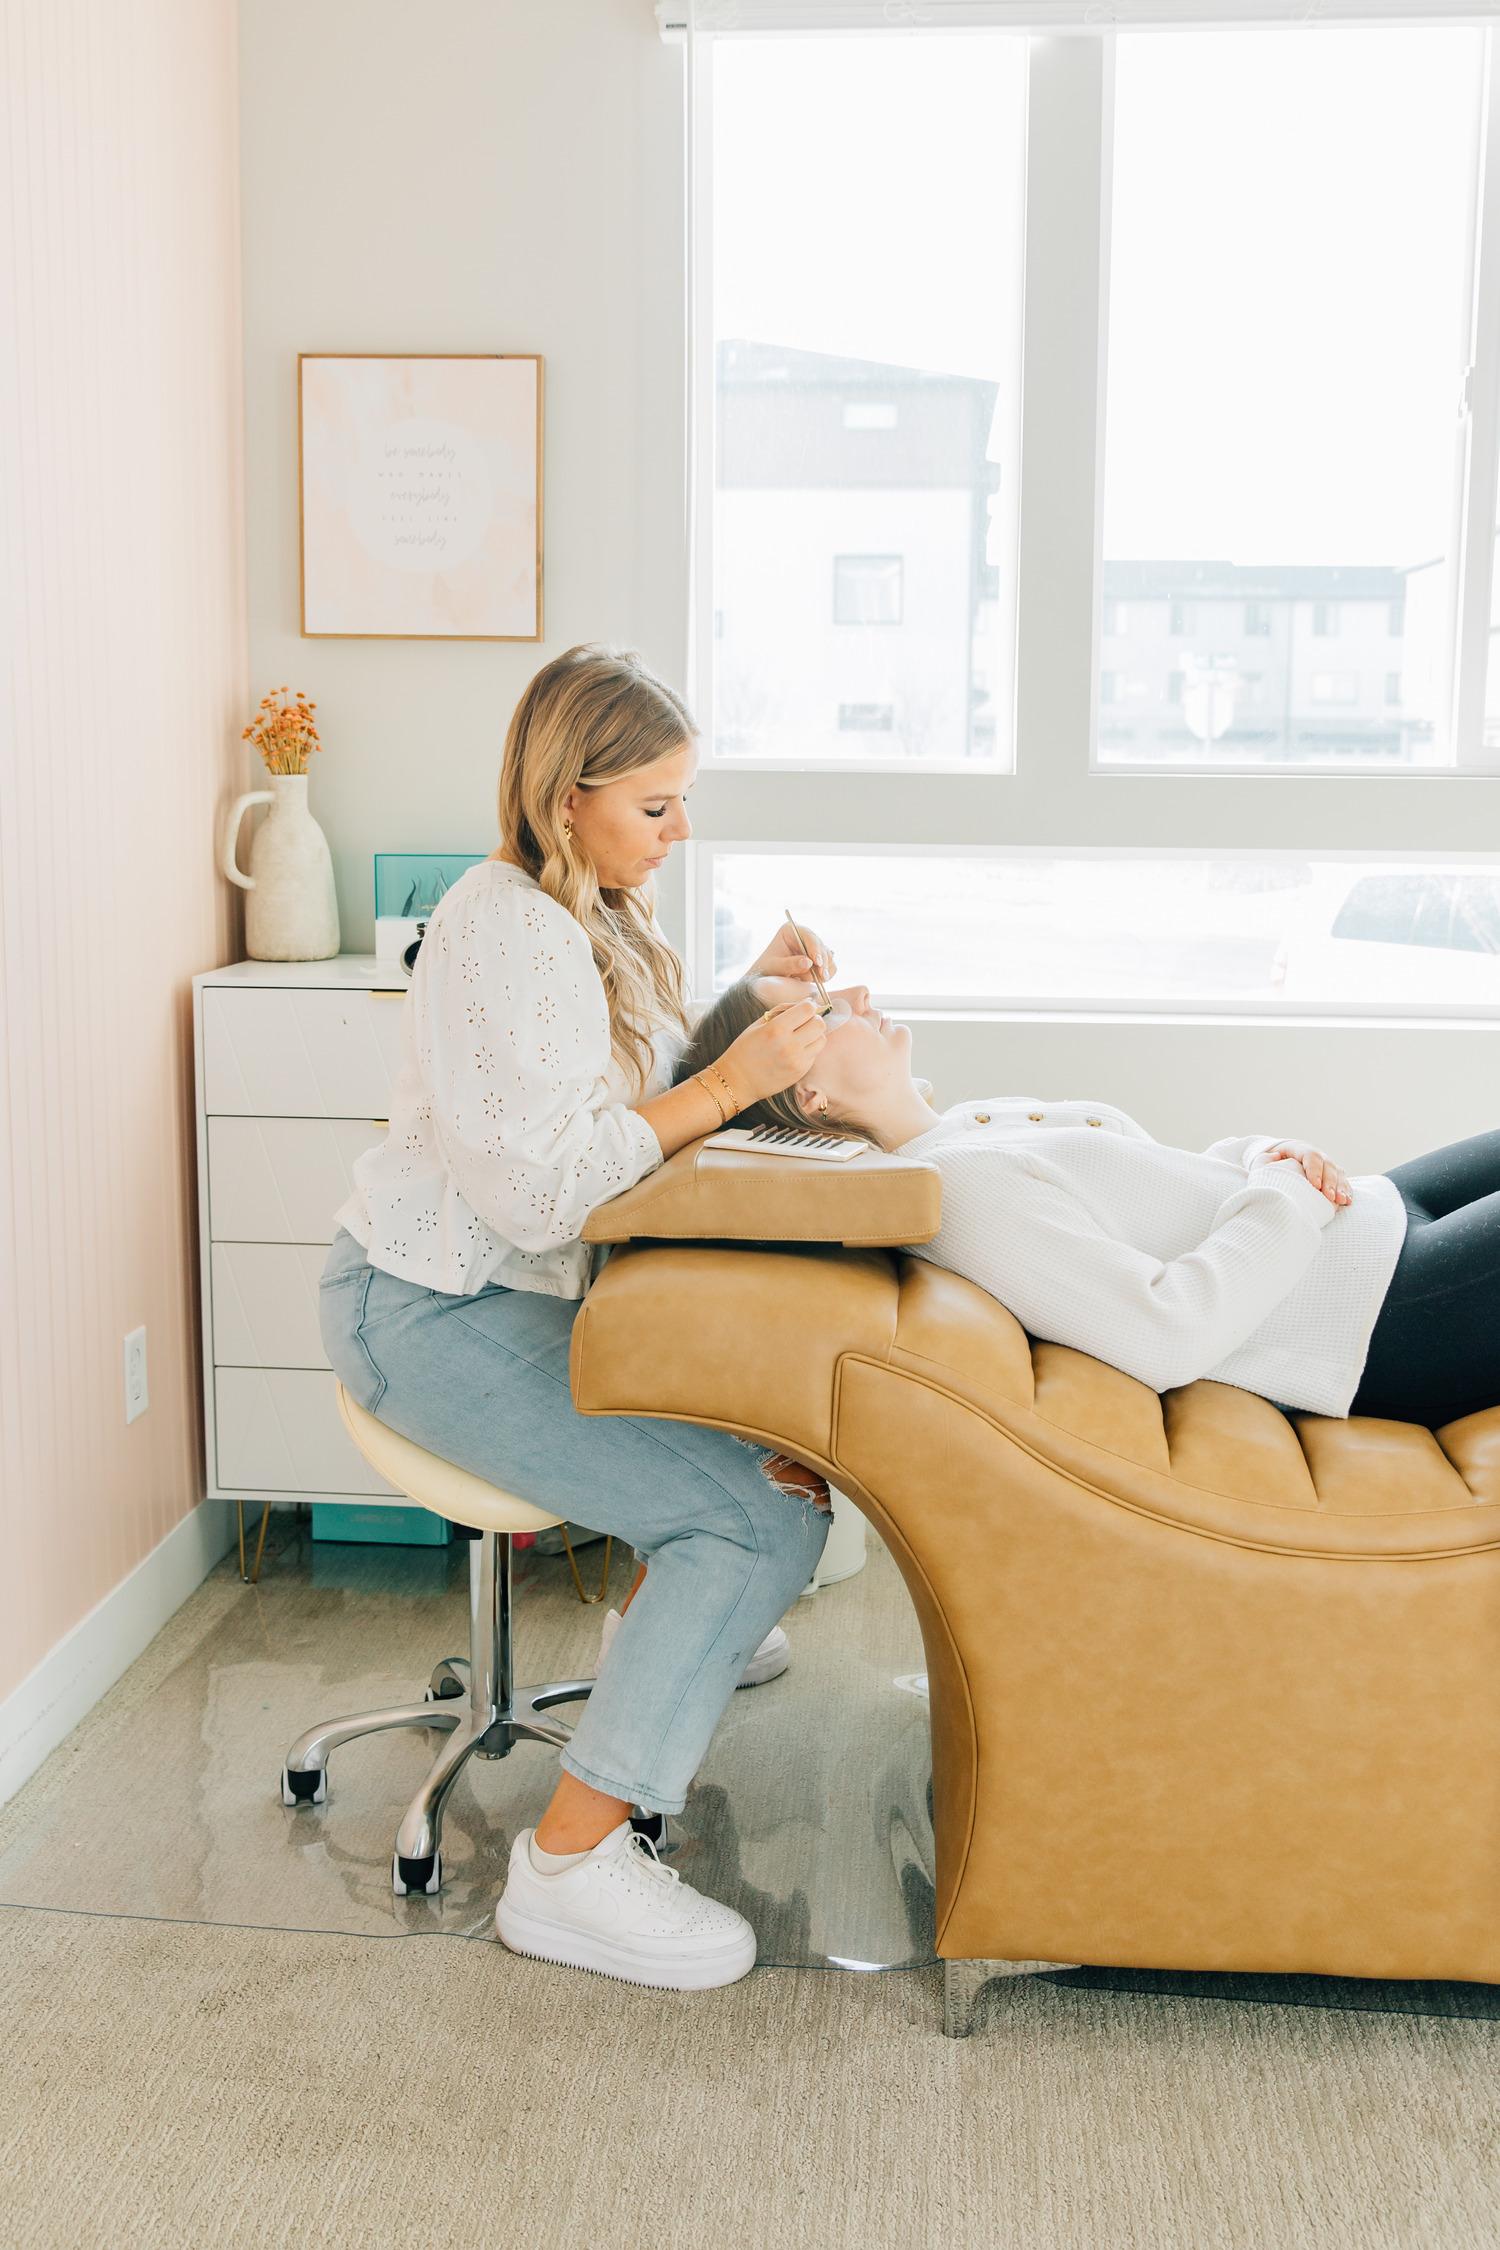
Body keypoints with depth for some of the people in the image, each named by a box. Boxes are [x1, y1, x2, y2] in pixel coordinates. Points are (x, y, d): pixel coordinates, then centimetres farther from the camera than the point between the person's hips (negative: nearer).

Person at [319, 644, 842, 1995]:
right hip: (433, 1313, -10)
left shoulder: (595, 917, 11)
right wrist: (728, 1086, -27)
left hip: (532, 1291, 10)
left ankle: (665, 1620, 36)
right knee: (765, 1516, -19)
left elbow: (643, 1092, 14)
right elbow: (537, 1185, -27)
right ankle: (569, 1865, -12)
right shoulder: (501, 931, -21)